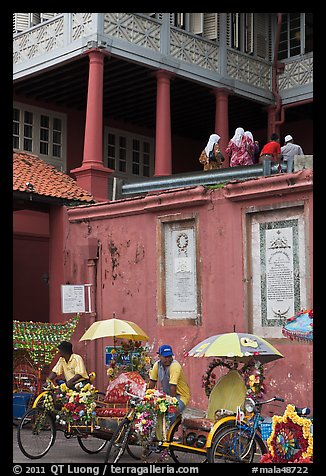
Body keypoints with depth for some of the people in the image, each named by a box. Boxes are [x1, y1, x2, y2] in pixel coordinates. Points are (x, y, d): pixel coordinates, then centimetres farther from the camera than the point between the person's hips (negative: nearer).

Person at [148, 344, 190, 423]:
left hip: (180, 396, -7)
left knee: (169, 416, -30)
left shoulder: (175, 366, -25)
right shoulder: (157, 364, -6)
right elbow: (152, 383, 6)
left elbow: (173, 388, -27)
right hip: (166, 395, 7)